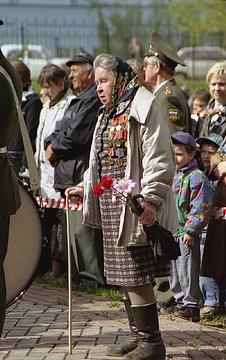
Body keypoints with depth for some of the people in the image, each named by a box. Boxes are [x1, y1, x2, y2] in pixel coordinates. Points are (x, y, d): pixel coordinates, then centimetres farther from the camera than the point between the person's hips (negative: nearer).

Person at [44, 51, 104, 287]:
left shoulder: (93, 99, -13)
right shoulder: (80, 100, 22)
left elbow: (76, 135, -20)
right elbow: (62, 131, 24)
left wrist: (55, 148, -4)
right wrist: (51, 143, 3)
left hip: (83, 173, -11)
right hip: (72, 175, 11)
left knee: (83, 229, -11)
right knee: (78, 228, 14)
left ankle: (91, 276, -8)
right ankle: (82, 273, 21)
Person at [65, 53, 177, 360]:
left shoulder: (143, 108, -9)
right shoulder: (108, 114, 19)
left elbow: (159, 160, -17)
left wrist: (149, 200, -25)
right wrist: (86, 188, 19)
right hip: (111, 207, 9)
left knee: (136, 277, -9)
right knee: (124, 277, 12)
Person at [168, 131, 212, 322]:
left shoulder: (197, 177, -12)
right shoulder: (175, 176, 15)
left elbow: (200, 208, -17)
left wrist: (191, 230, -20)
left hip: (187, 233, -9)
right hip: (172, 231, 9)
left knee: (187, 269, -5)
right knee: (174, 269, 14)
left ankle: (191, 304, 2)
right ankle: (180, 300, 25)